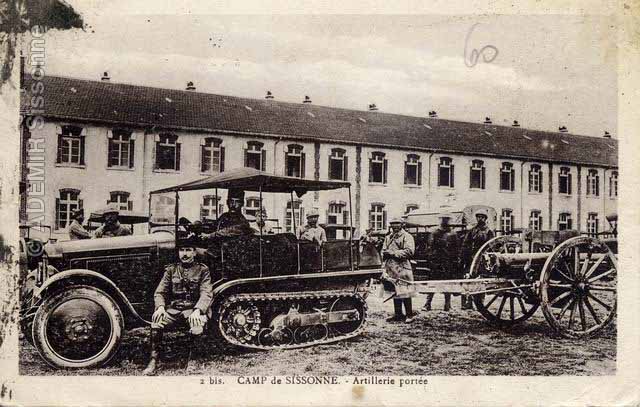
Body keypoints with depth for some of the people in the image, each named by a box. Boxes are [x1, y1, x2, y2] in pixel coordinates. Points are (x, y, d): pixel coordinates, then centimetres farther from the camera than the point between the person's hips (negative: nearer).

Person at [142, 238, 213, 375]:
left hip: (194, 310, -2)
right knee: (157, 321, -27)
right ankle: (154, 361, -16)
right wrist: (160, 307, -13)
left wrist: (197, 310, -24)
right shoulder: (171, 270, 15)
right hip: (173, 310, 2)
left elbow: (206, 294, -6)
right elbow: (160, 292, 10)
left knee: (197, 327, -34)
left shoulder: (202, 270, 6)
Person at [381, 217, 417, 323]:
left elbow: (409, 251, -13)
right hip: (390, 268, 6)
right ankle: (398, 314, 17)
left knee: (404, 292, -6)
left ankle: (409, 314, 1)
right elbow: (384, 250, 21)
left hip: (402, 268, -6)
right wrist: (385, 254, -4)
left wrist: (393, 253, -15)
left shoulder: (407, 237, -1)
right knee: (394, 291, 9)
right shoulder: (388, 237, 20)